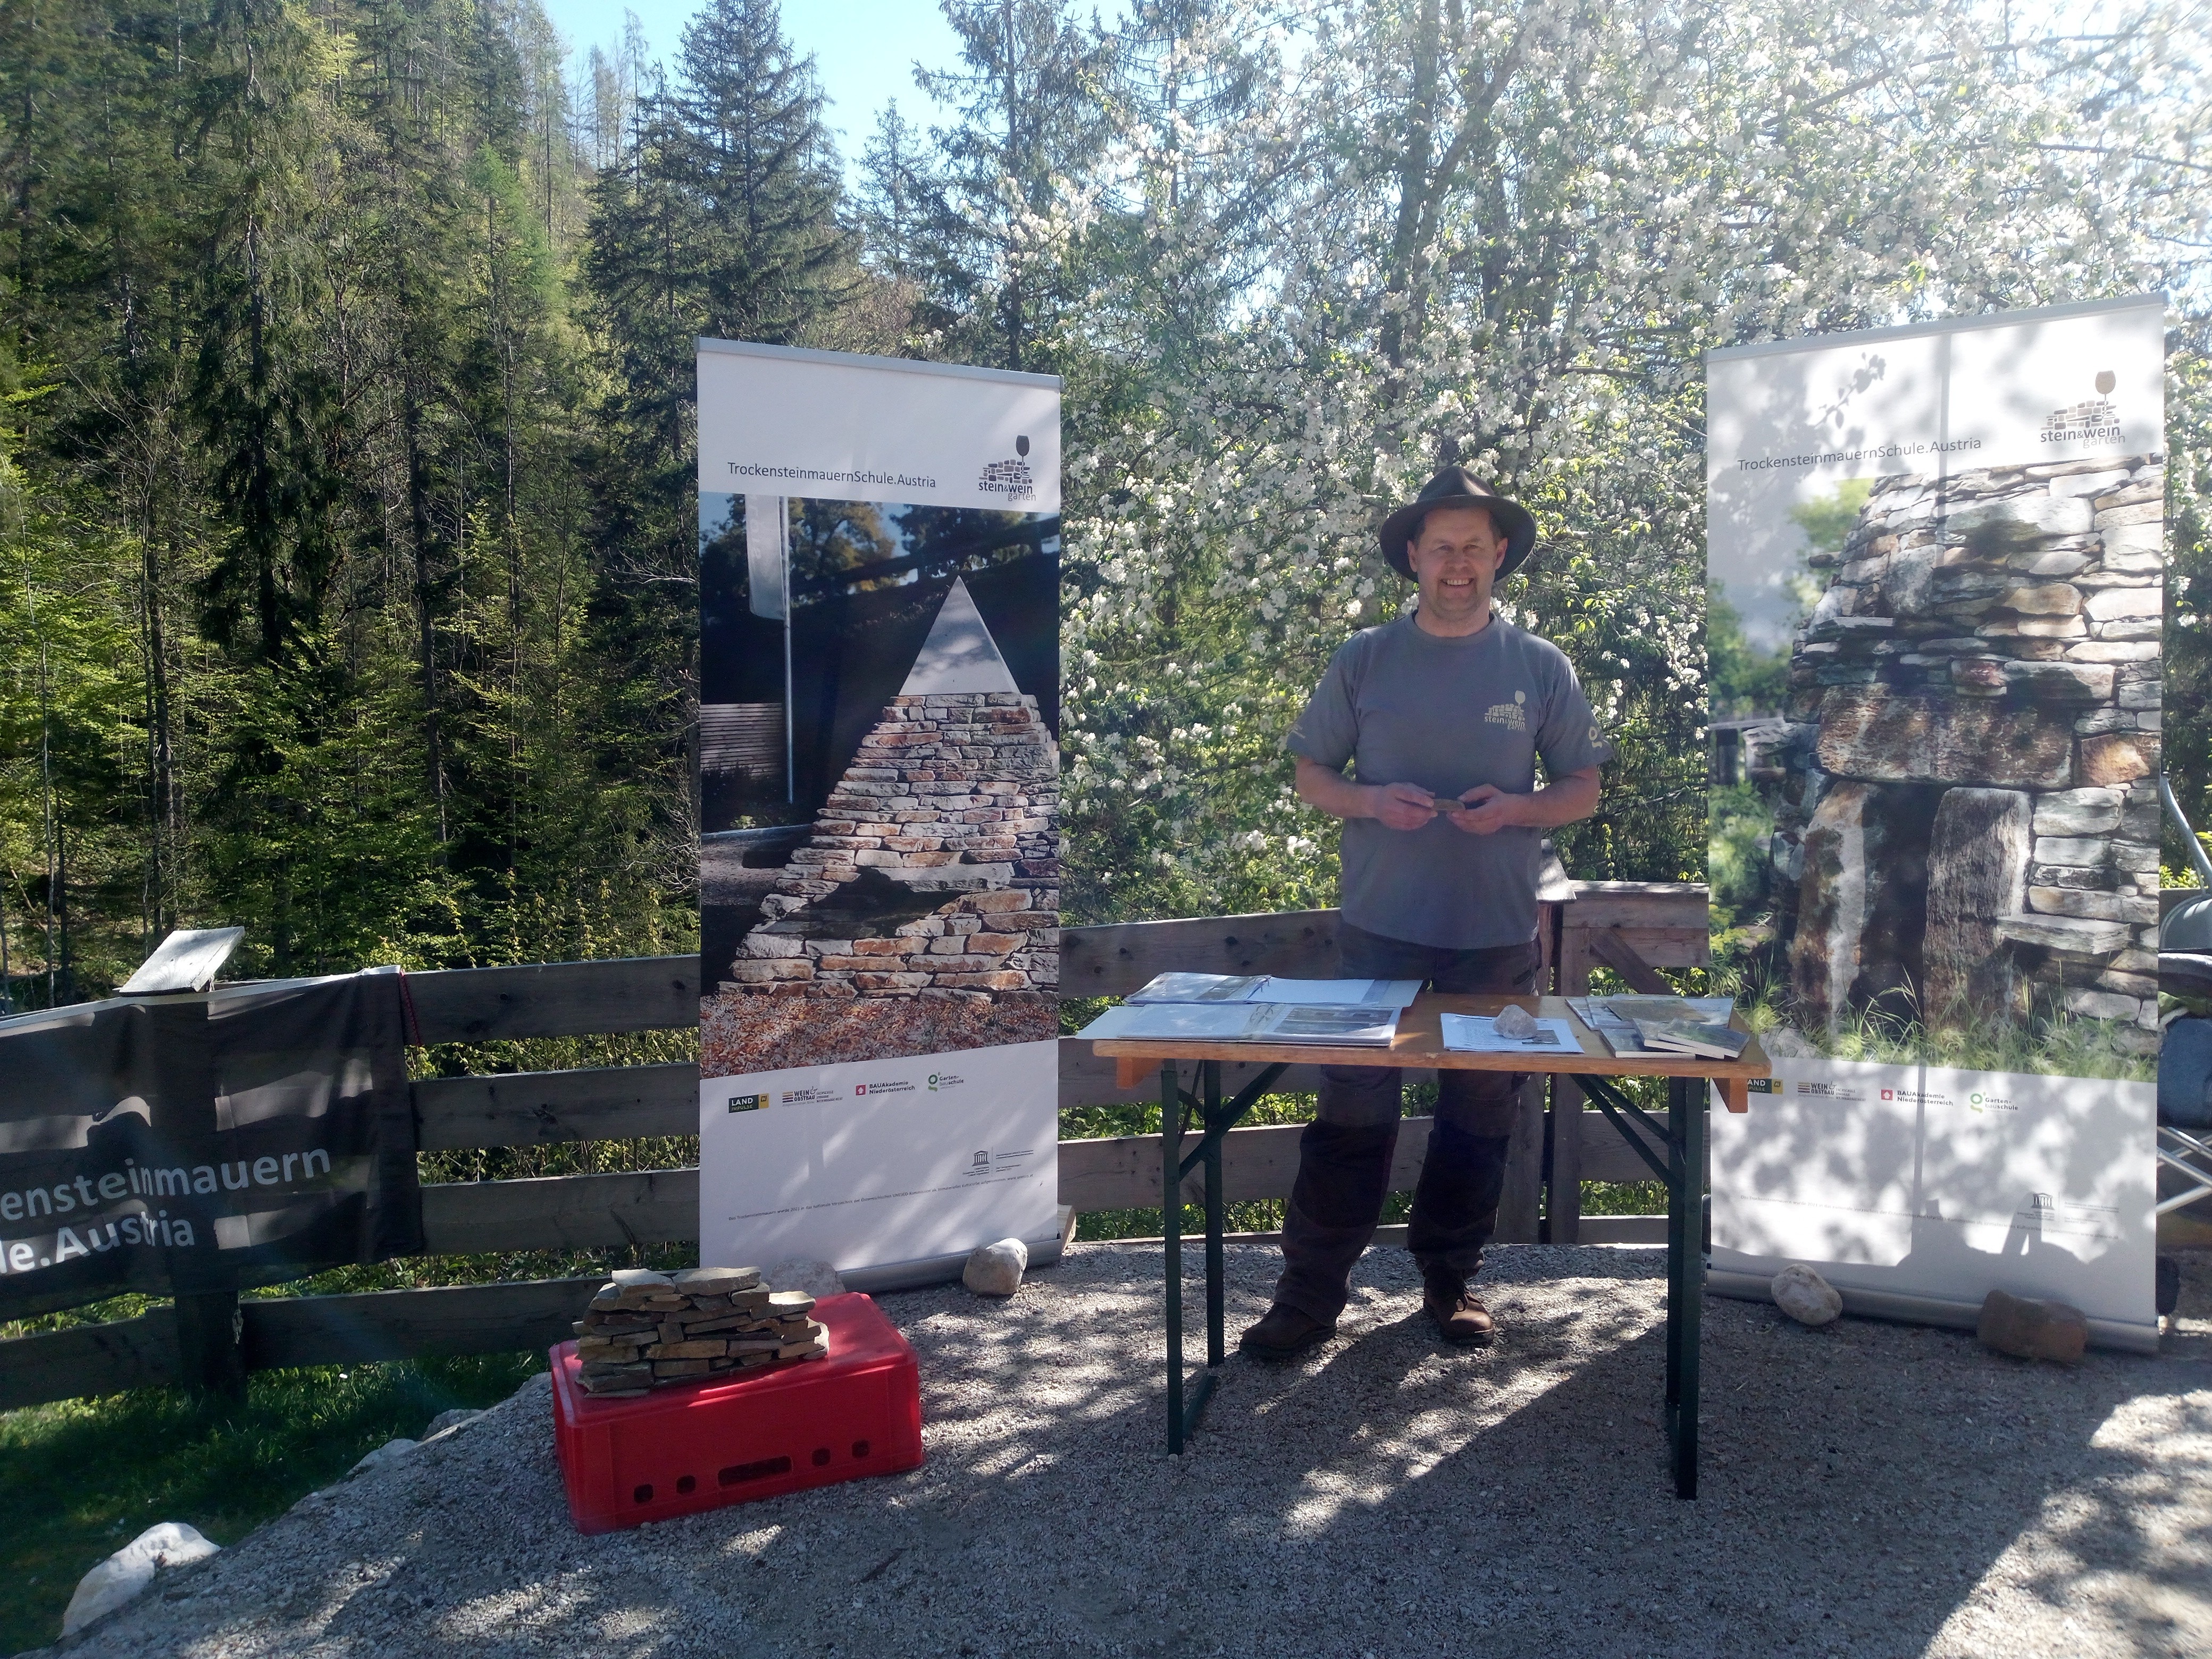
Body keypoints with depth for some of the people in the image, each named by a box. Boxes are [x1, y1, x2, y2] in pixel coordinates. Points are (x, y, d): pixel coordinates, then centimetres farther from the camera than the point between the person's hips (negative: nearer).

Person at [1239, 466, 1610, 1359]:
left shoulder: (1542, 668, 4)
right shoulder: (1363, 661, 3)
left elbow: (1582, 789, 7)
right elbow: (1310, 774, 7)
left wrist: (1515, 808, -13)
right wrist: (1371, 801, -14)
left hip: (1498, 933, 1)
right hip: (1380, 928, -1)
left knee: (1480, 1114, 11)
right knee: (1352, 1112, 1)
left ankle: (1452, 1279, 28)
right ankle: (1310, 1292, 11)